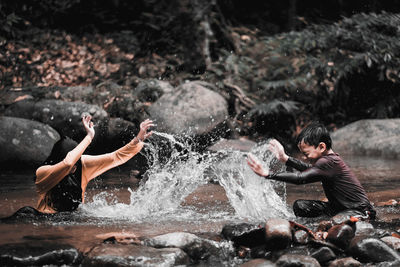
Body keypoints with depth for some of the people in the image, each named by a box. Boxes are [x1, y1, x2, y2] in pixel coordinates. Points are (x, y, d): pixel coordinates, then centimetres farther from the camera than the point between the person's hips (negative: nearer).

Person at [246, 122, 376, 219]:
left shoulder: (329, 162, -25)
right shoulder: (331, 158, 5)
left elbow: (301, 178, -32)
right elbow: (309, 169, 26)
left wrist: (267, 174, -31)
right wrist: (285, 158, 21)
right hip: (339, 208, 10)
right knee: (300, 206, 1)